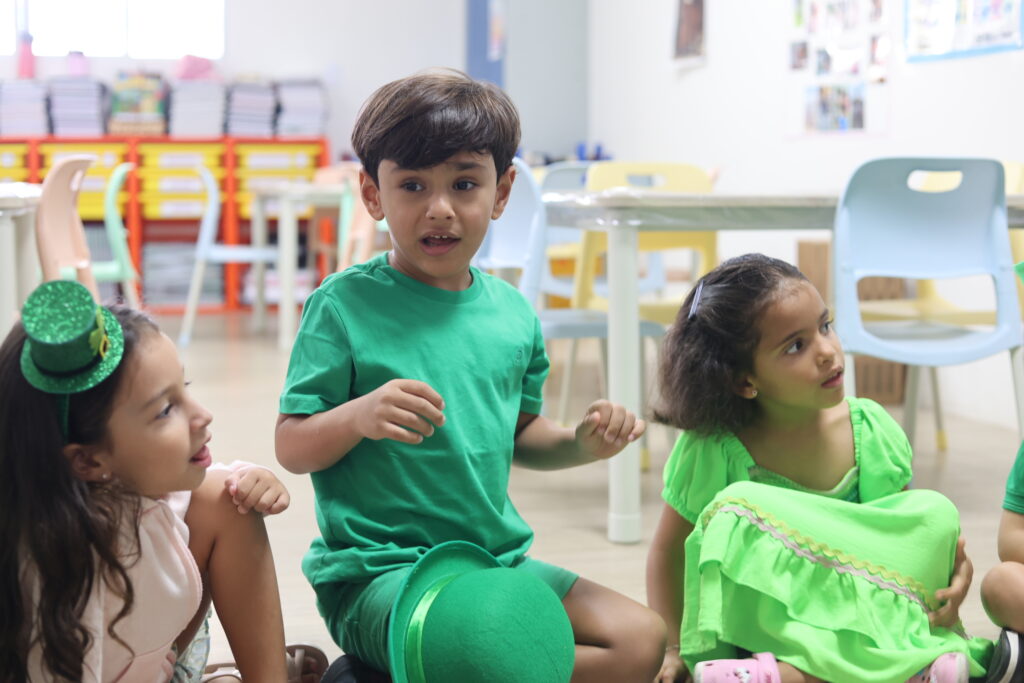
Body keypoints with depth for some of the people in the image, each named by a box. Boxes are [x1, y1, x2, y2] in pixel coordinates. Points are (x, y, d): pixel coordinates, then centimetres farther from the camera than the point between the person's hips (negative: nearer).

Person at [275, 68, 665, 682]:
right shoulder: (343, 305, -8)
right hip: (378, 569, -7)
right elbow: (291, 448, -8)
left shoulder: (513, 314, 8)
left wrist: (582, 443, 1)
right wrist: (360, 416, -27)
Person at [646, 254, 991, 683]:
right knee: (735, 507, -29)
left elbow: (910, 532, 7)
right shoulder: (712, 452, -12)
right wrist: (673, 648, -11)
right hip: (758, 627, -3)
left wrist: (952, 564, -14)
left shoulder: (870, 429, -4)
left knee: (936, 511, -17)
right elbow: (668, 551, -2)